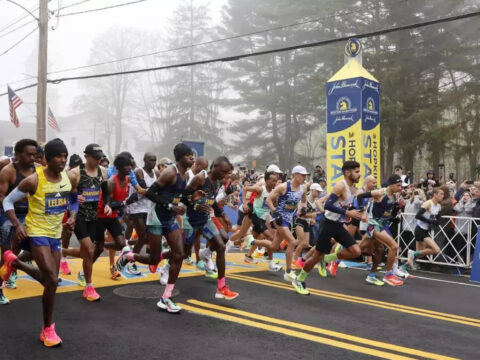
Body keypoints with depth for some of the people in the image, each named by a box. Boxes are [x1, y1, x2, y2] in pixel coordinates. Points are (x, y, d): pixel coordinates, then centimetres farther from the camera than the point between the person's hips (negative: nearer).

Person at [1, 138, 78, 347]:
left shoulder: (70, 179, -3)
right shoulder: (34, 180, -19)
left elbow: (74, 200, 16)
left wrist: (72, 216, -2)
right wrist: (17, 225, -21)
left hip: (55, 233, 7)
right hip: (36, 233, -7)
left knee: (48, 279, 18)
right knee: (52, 280, -16)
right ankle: (48, 329, 1)